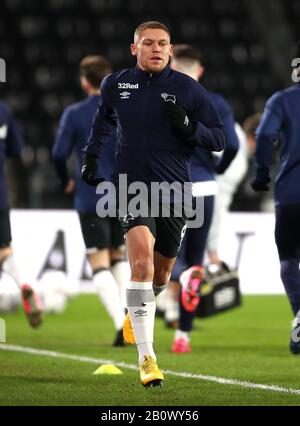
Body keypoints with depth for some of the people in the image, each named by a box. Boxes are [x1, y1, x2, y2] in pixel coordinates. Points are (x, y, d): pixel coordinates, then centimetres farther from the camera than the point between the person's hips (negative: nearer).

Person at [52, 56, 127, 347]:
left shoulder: (74, 114, -3)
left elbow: (59, 154, -6)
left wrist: (66, 182, 12)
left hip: (91, 199, -3)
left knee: (99, 265, -3)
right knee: (120, 257, 21)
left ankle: (120, 322, -20)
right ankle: (129, 314, 10)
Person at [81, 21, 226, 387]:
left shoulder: (187, 89, -2)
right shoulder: (114, 84, 3)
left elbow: (219, 138, 0)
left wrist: (189, 127, -18)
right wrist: (91, 155, 21)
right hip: (131, 186, -1)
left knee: (160, 274, 13)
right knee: (141, 259, -22)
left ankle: (135, 312, 51)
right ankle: (146, 357, -24)